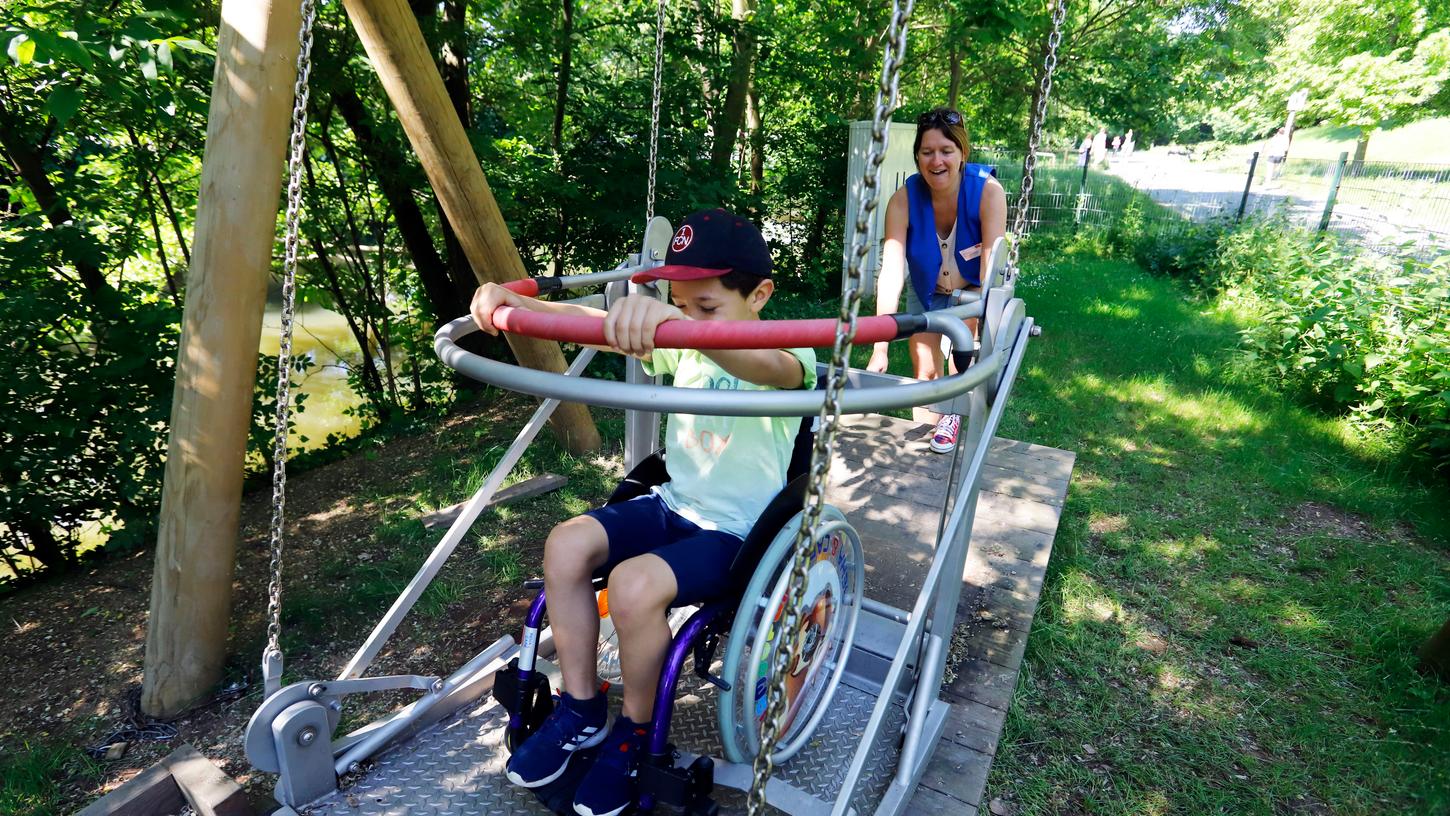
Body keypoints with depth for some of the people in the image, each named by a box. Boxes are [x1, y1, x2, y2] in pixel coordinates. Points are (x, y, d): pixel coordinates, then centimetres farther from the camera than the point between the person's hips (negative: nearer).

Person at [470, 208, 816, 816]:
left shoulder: (784, 353, -17)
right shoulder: (680, 345, 3)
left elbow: (768, 366, -43)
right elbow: (594, 323, -7)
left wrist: (679, 323, -62)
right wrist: (513, 301, -24)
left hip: (739, 530, -7)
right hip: (674, 503, 7)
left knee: (634, 585, -28)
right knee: (566, 544, -11)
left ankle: (635, 733, 2)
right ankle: (580, 712, 7)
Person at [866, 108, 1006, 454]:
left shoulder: (987, 191, -31)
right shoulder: (903, 200, -28)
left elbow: (991, 264, -37)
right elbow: (891, 271, -35)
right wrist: (880, 348, -41)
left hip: (973, 287, -1)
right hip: (927, 289, 1)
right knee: (924, 371, 2)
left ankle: (953, 414, 2)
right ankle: (924, 440, 23)